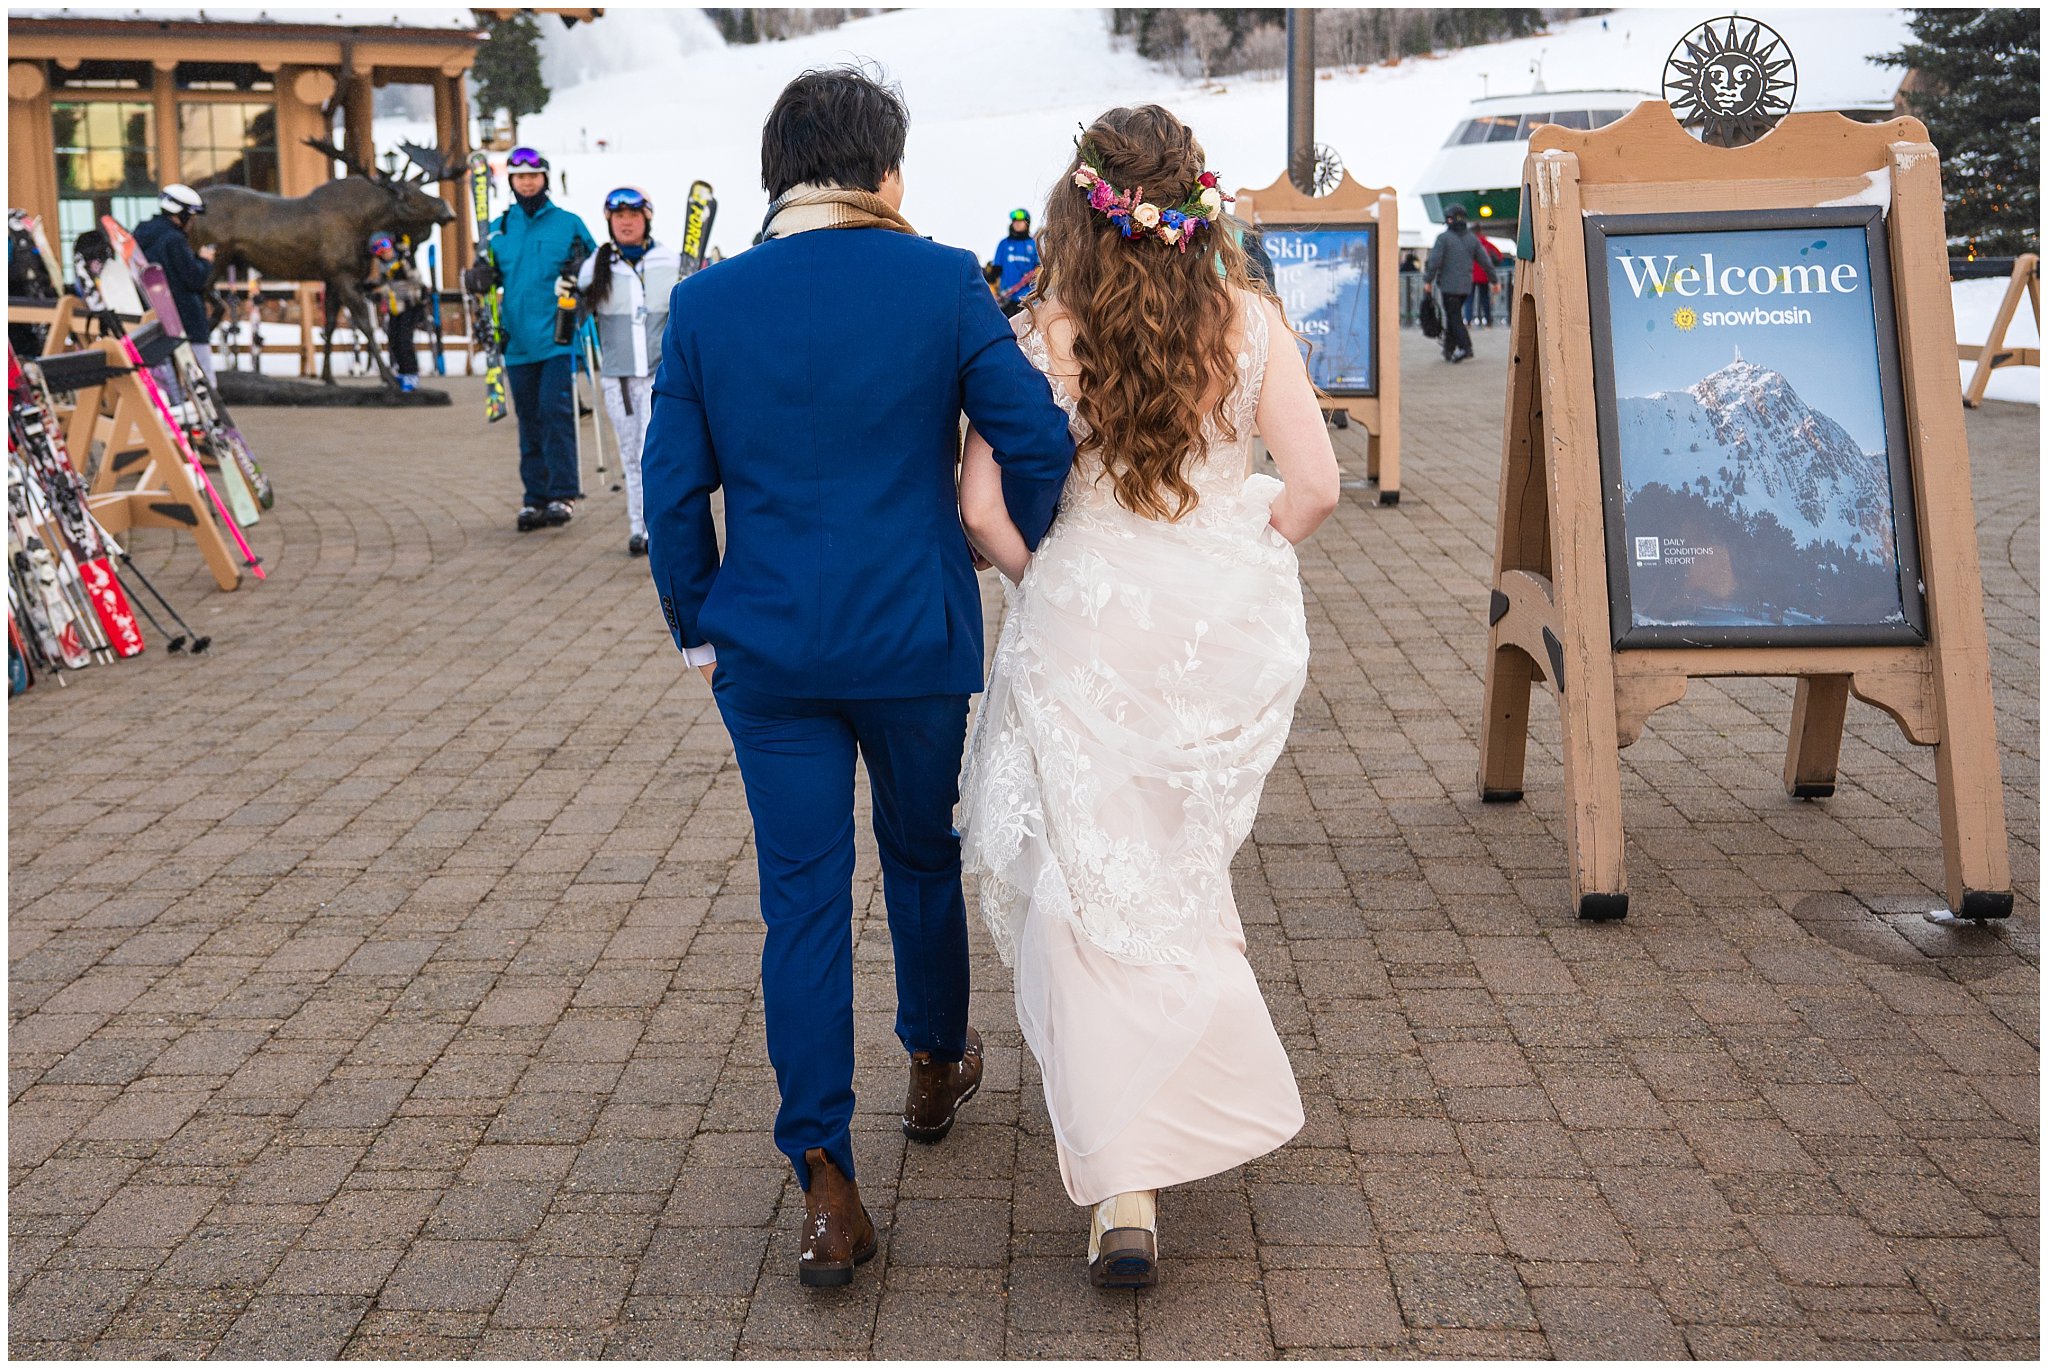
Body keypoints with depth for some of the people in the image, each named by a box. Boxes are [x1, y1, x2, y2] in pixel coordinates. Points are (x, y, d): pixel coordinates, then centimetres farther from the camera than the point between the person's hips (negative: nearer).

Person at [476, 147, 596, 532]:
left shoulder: (569, 224, 4)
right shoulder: (498, 229, 13)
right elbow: (488, 277, 20)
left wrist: (579, 274, -12)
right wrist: (484, 280, -2)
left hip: (557, 338, -4)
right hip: (518, 341, 4)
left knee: (555, 410, -12)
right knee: (529, 419, 7)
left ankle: (562, 495, -7)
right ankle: (535, 497, 13)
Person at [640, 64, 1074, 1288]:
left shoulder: (704, 306, -2)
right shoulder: (943, 282, -7)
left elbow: (674, 490, 1)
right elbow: (1037, 436, -9)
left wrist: (698, 628, 13)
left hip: (769, 651, 1)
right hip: (917, 639, 0)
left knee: (803, 902, 5)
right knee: (923, 859, 21)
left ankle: (829, 1187, 2)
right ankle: (937, 1067, 43)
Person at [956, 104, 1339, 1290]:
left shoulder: (1046, 336, -10)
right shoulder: (1250, 322, -5)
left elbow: (983, 507, -13)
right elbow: (1315, 486, -7)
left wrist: (1042, 581, 6)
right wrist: (1241, 564, 11)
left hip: (1088, 624, -2)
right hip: (1232, 626, 3)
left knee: (1094, 886, 4)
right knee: (1176, 859, 27)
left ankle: (1126, 1187, 1)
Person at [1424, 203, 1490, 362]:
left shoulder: (1443, 237, -9)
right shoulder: (1472, 238, 7)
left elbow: (1434, 261, -16)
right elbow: (1485, 262, 8)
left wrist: (1428, 280, -5)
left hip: (1448, 285, -6)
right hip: (1465, 285, 6)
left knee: (1454, 317, -4)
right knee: (1452, 315, 16)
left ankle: (1465, 347, -17)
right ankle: (1449, 349, 17)